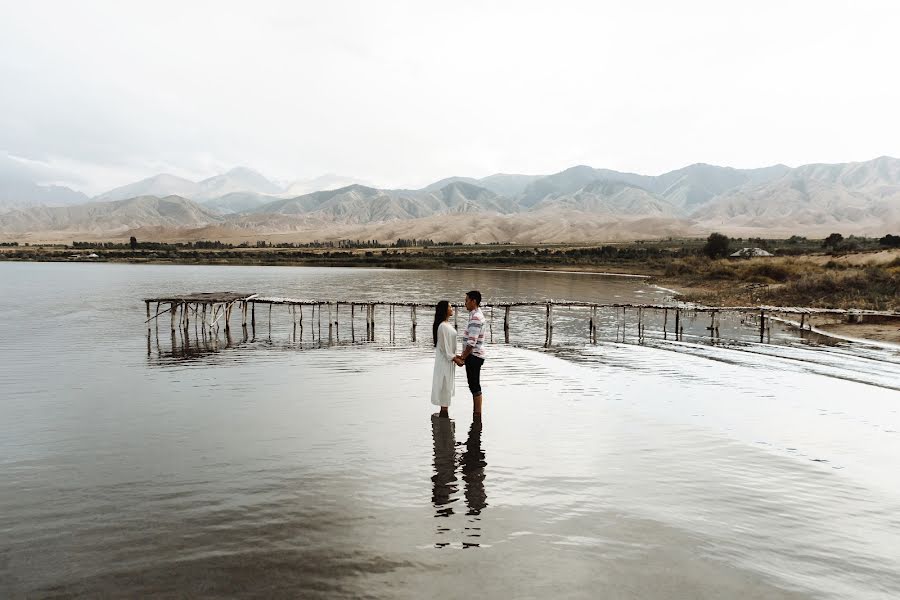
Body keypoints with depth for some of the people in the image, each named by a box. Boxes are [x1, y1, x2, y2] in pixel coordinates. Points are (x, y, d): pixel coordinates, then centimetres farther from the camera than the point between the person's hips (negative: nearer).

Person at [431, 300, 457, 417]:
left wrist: (455, 356, 13)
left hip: (448, 359, 10)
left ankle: (444, 412, 21)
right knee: (445, 385, -4)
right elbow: (444, 346, -20)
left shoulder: (447, 324, 11)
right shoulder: (442, 326, -20)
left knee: (447, 385, 14)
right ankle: (444, 412, 2)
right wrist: (454, 358, -17)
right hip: (445, 359, -10)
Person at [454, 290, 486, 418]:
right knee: (474, 386, 14)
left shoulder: (476, 317, -18)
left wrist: (462, 358, -15)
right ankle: (476, 416, 21)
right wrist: (463, 356, 16)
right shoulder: (477, 315, 14)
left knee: (475, 387, -5)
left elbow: (472, 342, -22)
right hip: (474, 355, 10)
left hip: (474, 356, -10)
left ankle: (477, 416, 1)